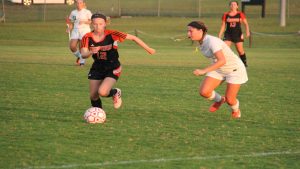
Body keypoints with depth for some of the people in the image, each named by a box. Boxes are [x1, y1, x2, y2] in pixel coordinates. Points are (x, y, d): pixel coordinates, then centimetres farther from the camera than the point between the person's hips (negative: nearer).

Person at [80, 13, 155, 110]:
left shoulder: (112, 35, -21)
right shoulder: (87, 38, -14)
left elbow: (133, 38, -14)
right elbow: (83, 55, -23)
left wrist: (148, 49, -10)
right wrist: (91, 52, -46)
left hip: (113, 69, -4)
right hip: (97, 68, 4)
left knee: (102, 92, -22)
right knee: (93, 96, 3)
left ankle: (115, 93, 13)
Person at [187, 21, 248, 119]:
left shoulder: (212, 41, -32)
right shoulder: (202, 42, -6)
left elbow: (222, 61, -44)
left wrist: (203, 71, -49)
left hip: (234, 69, -7)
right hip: (218, 70, 7)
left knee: (229, 100, -4)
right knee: (203, 92, -12)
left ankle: (236, 110, 33)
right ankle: (219, 100, 21)